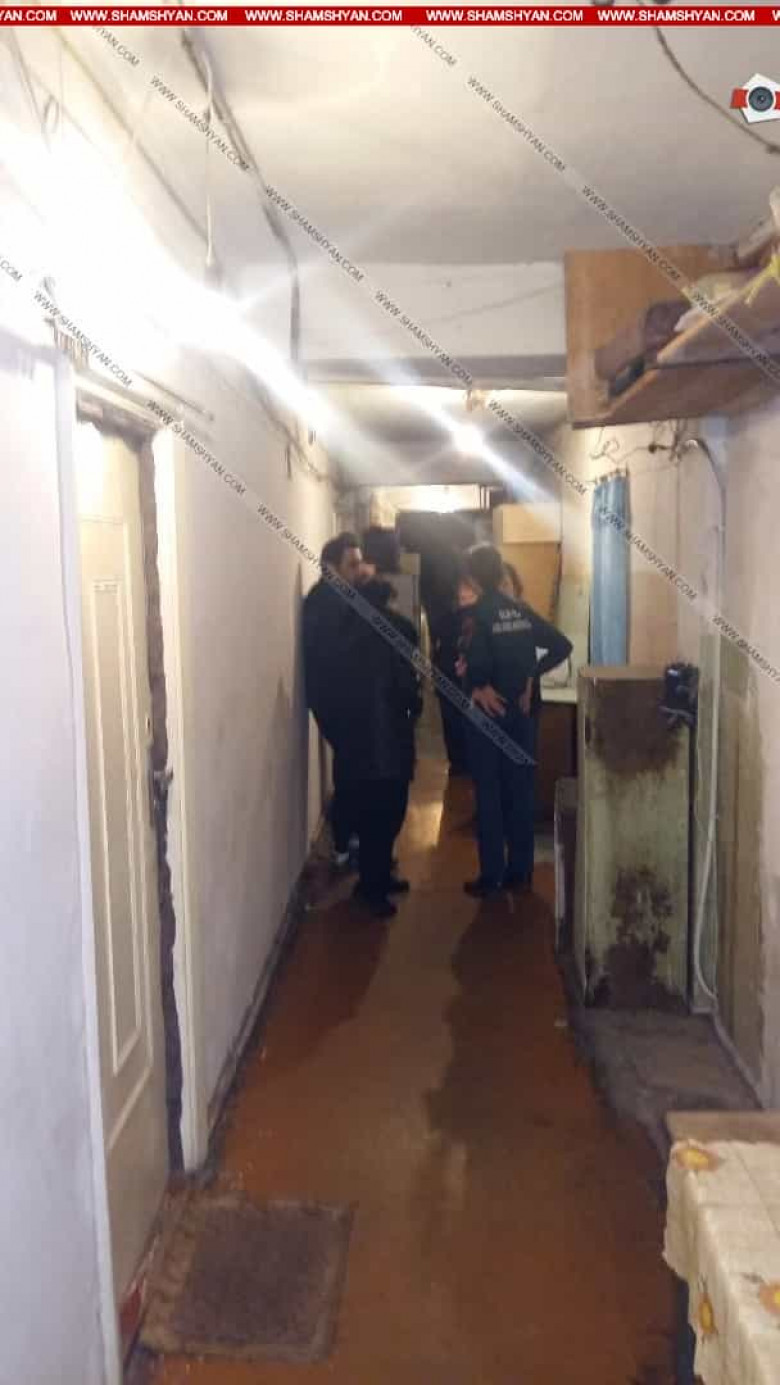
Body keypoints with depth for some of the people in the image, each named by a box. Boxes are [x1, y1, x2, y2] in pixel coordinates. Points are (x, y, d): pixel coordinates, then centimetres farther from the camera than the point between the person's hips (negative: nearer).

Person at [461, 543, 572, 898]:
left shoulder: (476, 614, -12)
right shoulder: (522, 610, 4)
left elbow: (476, 662, -26)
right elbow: (562, 646, 1)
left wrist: (477, 687, -8)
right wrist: (530, 674, 3)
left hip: (489, 713, -5)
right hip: (520, 711, 5)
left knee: (489, 795, 3)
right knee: (520, 791, 11)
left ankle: (491, 876, 8)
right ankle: (520, 871, 18)